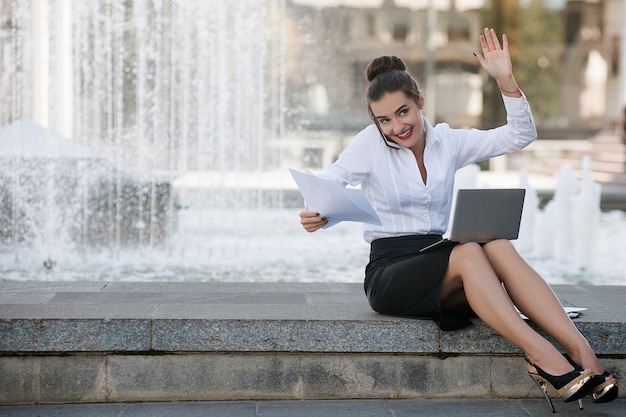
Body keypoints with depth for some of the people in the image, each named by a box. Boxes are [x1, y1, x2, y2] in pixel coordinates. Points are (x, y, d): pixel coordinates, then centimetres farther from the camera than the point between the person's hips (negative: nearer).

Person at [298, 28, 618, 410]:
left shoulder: (448, 141, 11)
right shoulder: (370, 143, 3)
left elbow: (520, 135, 7)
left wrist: (506, 80, -5)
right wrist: (315, 214, -29)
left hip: (437, 261, 3)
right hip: (389, 270, -3)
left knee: (498, 246, -30)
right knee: (469, 252, -34)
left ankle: (580, 350, -41)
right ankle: (542, 357, -41)